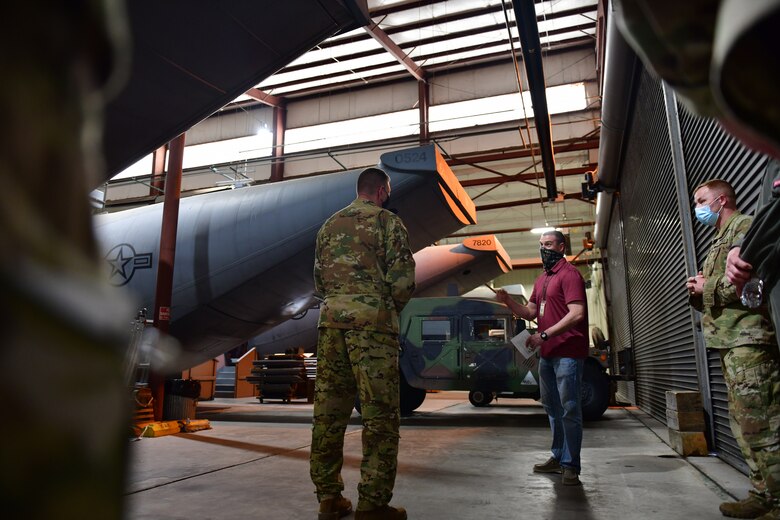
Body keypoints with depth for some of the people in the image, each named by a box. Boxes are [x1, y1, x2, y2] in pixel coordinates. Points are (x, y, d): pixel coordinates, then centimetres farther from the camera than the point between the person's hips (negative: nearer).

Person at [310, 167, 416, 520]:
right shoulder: (387, 221, 1)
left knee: (329, 410, 9)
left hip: (331, 318, 6)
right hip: (372, 320, -6)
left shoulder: (329, 225, 18)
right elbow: (402, 278, -7)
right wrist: (393, 308, 9)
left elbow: (318, 280, 17)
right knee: (380, 412, 0)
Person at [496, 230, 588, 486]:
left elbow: (577, 314, -19)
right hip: (547, 354, 9)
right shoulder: (541, 279, 18)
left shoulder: (569, 274, -8)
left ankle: (571, 465, 5)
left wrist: (544, 335, -21)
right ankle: (558, 458, 27)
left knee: (569, 410, -3)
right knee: (552, 407, 16)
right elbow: (530, 312, 16)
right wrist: (507, 301, -1)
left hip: (567, 353, -9)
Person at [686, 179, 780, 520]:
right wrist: (699, 292, 6)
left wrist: (707, 287, -10)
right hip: (731, 340, 10)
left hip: (748, 339, -10)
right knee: (744, 423, 13)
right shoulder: (720, 239, 25)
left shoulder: (745, 226, -4)